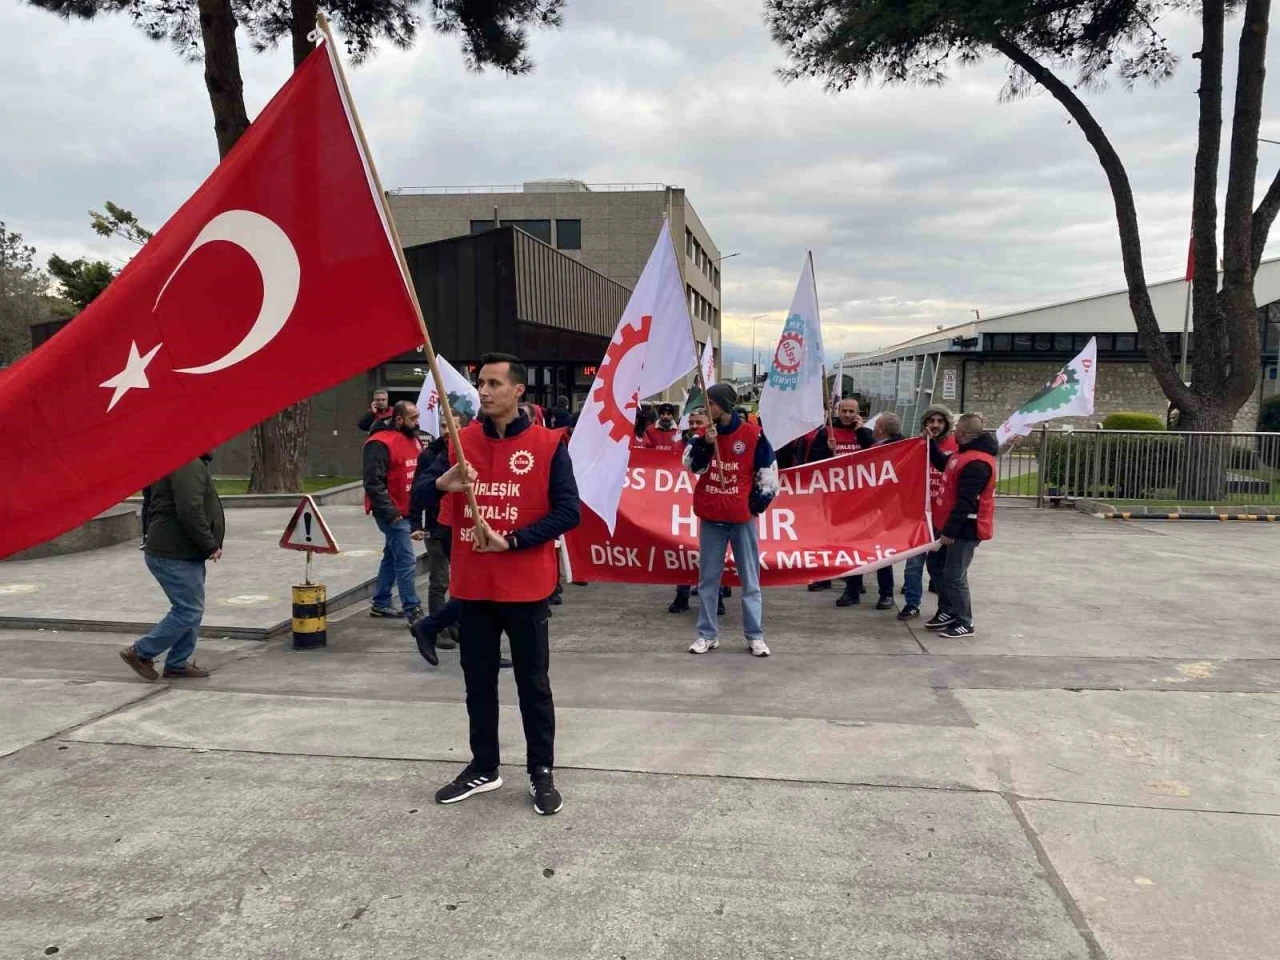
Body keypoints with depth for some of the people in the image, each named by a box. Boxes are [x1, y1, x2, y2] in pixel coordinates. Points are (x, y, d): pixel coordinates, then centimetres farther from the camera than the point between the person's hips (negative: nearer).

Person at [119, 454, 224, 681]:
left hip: (183, 553, 11)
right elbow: (190, 512, -29)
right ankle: (140, 653, 7)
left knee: (192, 609, 14)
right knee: (189, 610, -5)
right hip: (175, 556, -11)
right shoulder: (189, 466, -19)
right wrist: (211, 545, -19)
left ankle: (177, 664, 21)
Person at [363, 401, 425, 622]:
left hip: (408, 512, 9)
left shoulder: (413, 440, 12)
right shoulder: (381, 443, -16)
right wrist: (389, 511, -22)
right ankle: (413, 611, -5)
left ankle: (381, 604, 29)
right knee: (407, 562, -9)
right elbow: (373, 482, -21)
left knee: (392, 558, 17)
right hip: (393, 514, -9)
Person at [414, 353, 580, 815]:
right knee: (478, 683, 15)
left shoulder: (548, 444, -7)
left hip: (525, 587, -4)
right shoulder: (461, 440, 4)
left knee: (533, 684, 8)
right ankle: (483, 768, 30)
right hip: (473, 586, 4)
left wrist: (512, 541, -16)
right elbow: (418, 495, 0)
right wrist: (442, 484, -23)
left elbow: (568, 512, -10)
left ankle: (541, 773, 20)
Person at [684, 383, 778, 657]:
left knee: (750, 579, 4)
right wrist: (704, 443, -20)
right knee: (708, 578, 8)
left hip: (742, 516, -3)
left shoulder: (752, 434, -6)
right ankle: (708, 634, 16)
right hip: (710, 515, 3)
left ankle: (755, 636, 11)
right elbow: (691, 465, -7)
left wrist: (760, 500, -2)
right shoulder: (703, 433, 4)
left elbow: (768, 470, 0)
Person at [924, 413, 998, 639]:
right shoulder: (966, 453, 9)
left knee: (955, 576, -5)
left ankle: (964, 623, 5)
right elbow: (943, 464, 28)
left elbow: (965, 502, -26)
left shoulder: (977, 463, -24)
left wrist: (950, 529, -24)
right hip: (959, 525, 11)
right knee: (947, 571, 17)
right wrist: (930, 443, 16)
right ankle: (947, 613, 27)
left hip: (967, 528, -11)